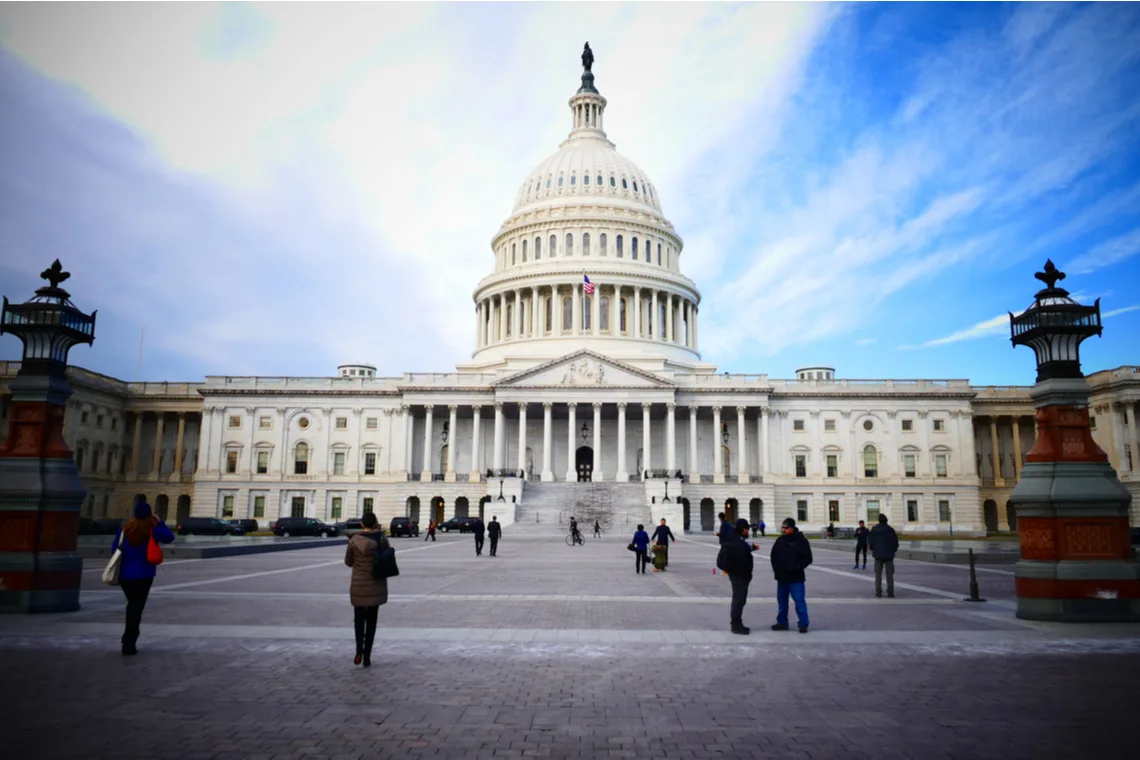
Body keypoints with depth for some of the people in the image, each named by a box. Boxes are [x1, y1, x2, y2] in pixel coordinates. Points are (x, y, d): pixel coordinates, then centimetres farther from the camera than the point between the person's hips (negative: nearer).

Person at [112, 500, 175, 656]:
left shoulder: (125, 528, 0)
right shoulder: (151, 529, -10)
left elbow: (114, 548, 6)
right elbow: (169, 537, 2)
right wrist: (159, 522, 7)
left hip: (125, 575, 4)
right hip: (143, 575, -4)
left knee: (132, 606, 21)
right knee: (137, 608, 0)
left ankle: (128, 641, 27)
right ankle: (128, 644, -3)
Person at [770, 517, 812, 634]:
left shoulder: (801, 540, -6)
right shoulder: (780, 541, 8)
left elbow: (807, 558, -7)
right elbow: (774, 556, 15)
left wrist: (798, 567, -15)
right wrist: (776, 568, 4)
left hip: (796, 577, -5)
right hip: (781, 576, 5)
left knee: (799, 600, -6)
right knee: (782, 601, 12)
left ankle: (803, 623, 3)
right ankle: (782, 622, 23)